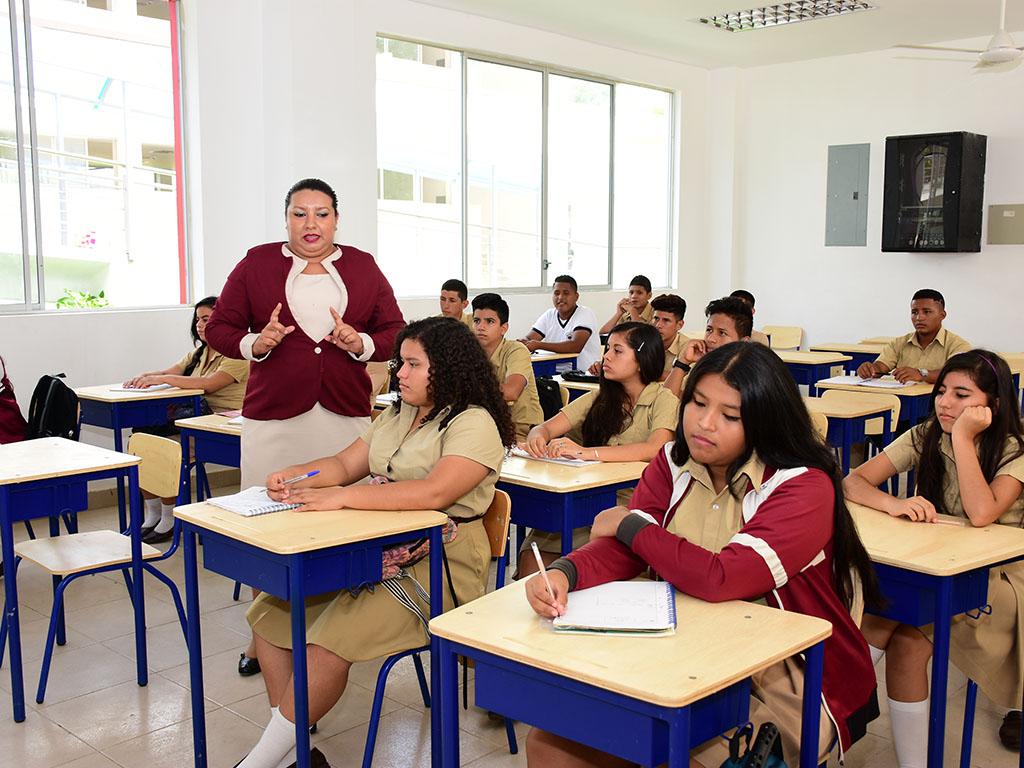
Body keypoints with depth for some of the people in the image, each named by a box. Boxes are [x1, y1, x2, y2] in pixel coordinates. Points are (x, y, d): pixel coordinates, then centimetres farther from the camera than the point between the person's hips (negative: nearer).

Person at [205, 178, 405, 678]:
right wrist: (255, 344, -13)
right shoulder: (256, 264, 6)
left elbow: (395, 331, 10)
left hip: (346, 413, 1)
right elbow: (219, 328, 7)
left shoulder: (362, 267, 10)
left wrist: (361, 344, -10)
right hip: (274, 414, -1)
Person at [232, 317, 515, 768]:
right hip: (375, 547, 9)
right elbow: (346, 464, 17)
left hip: (437, 564, -9)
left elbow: (434, 492, -27)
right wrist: (295, 476, -4)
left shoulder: (473, 424, -11)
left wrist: (341, 497, -28)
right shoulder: (398, 416, 17)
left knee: (331, 639, -24)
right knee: (272, 610, -2)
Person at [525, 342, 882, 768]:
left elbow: (722, 579, -27)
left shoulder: (803, 488, -16)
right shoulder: (673, 463, 2)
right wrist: (563, 573, -28)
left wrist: (630, 525, -13)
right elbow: (620, 550, -6)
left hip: (785, 686, -5)